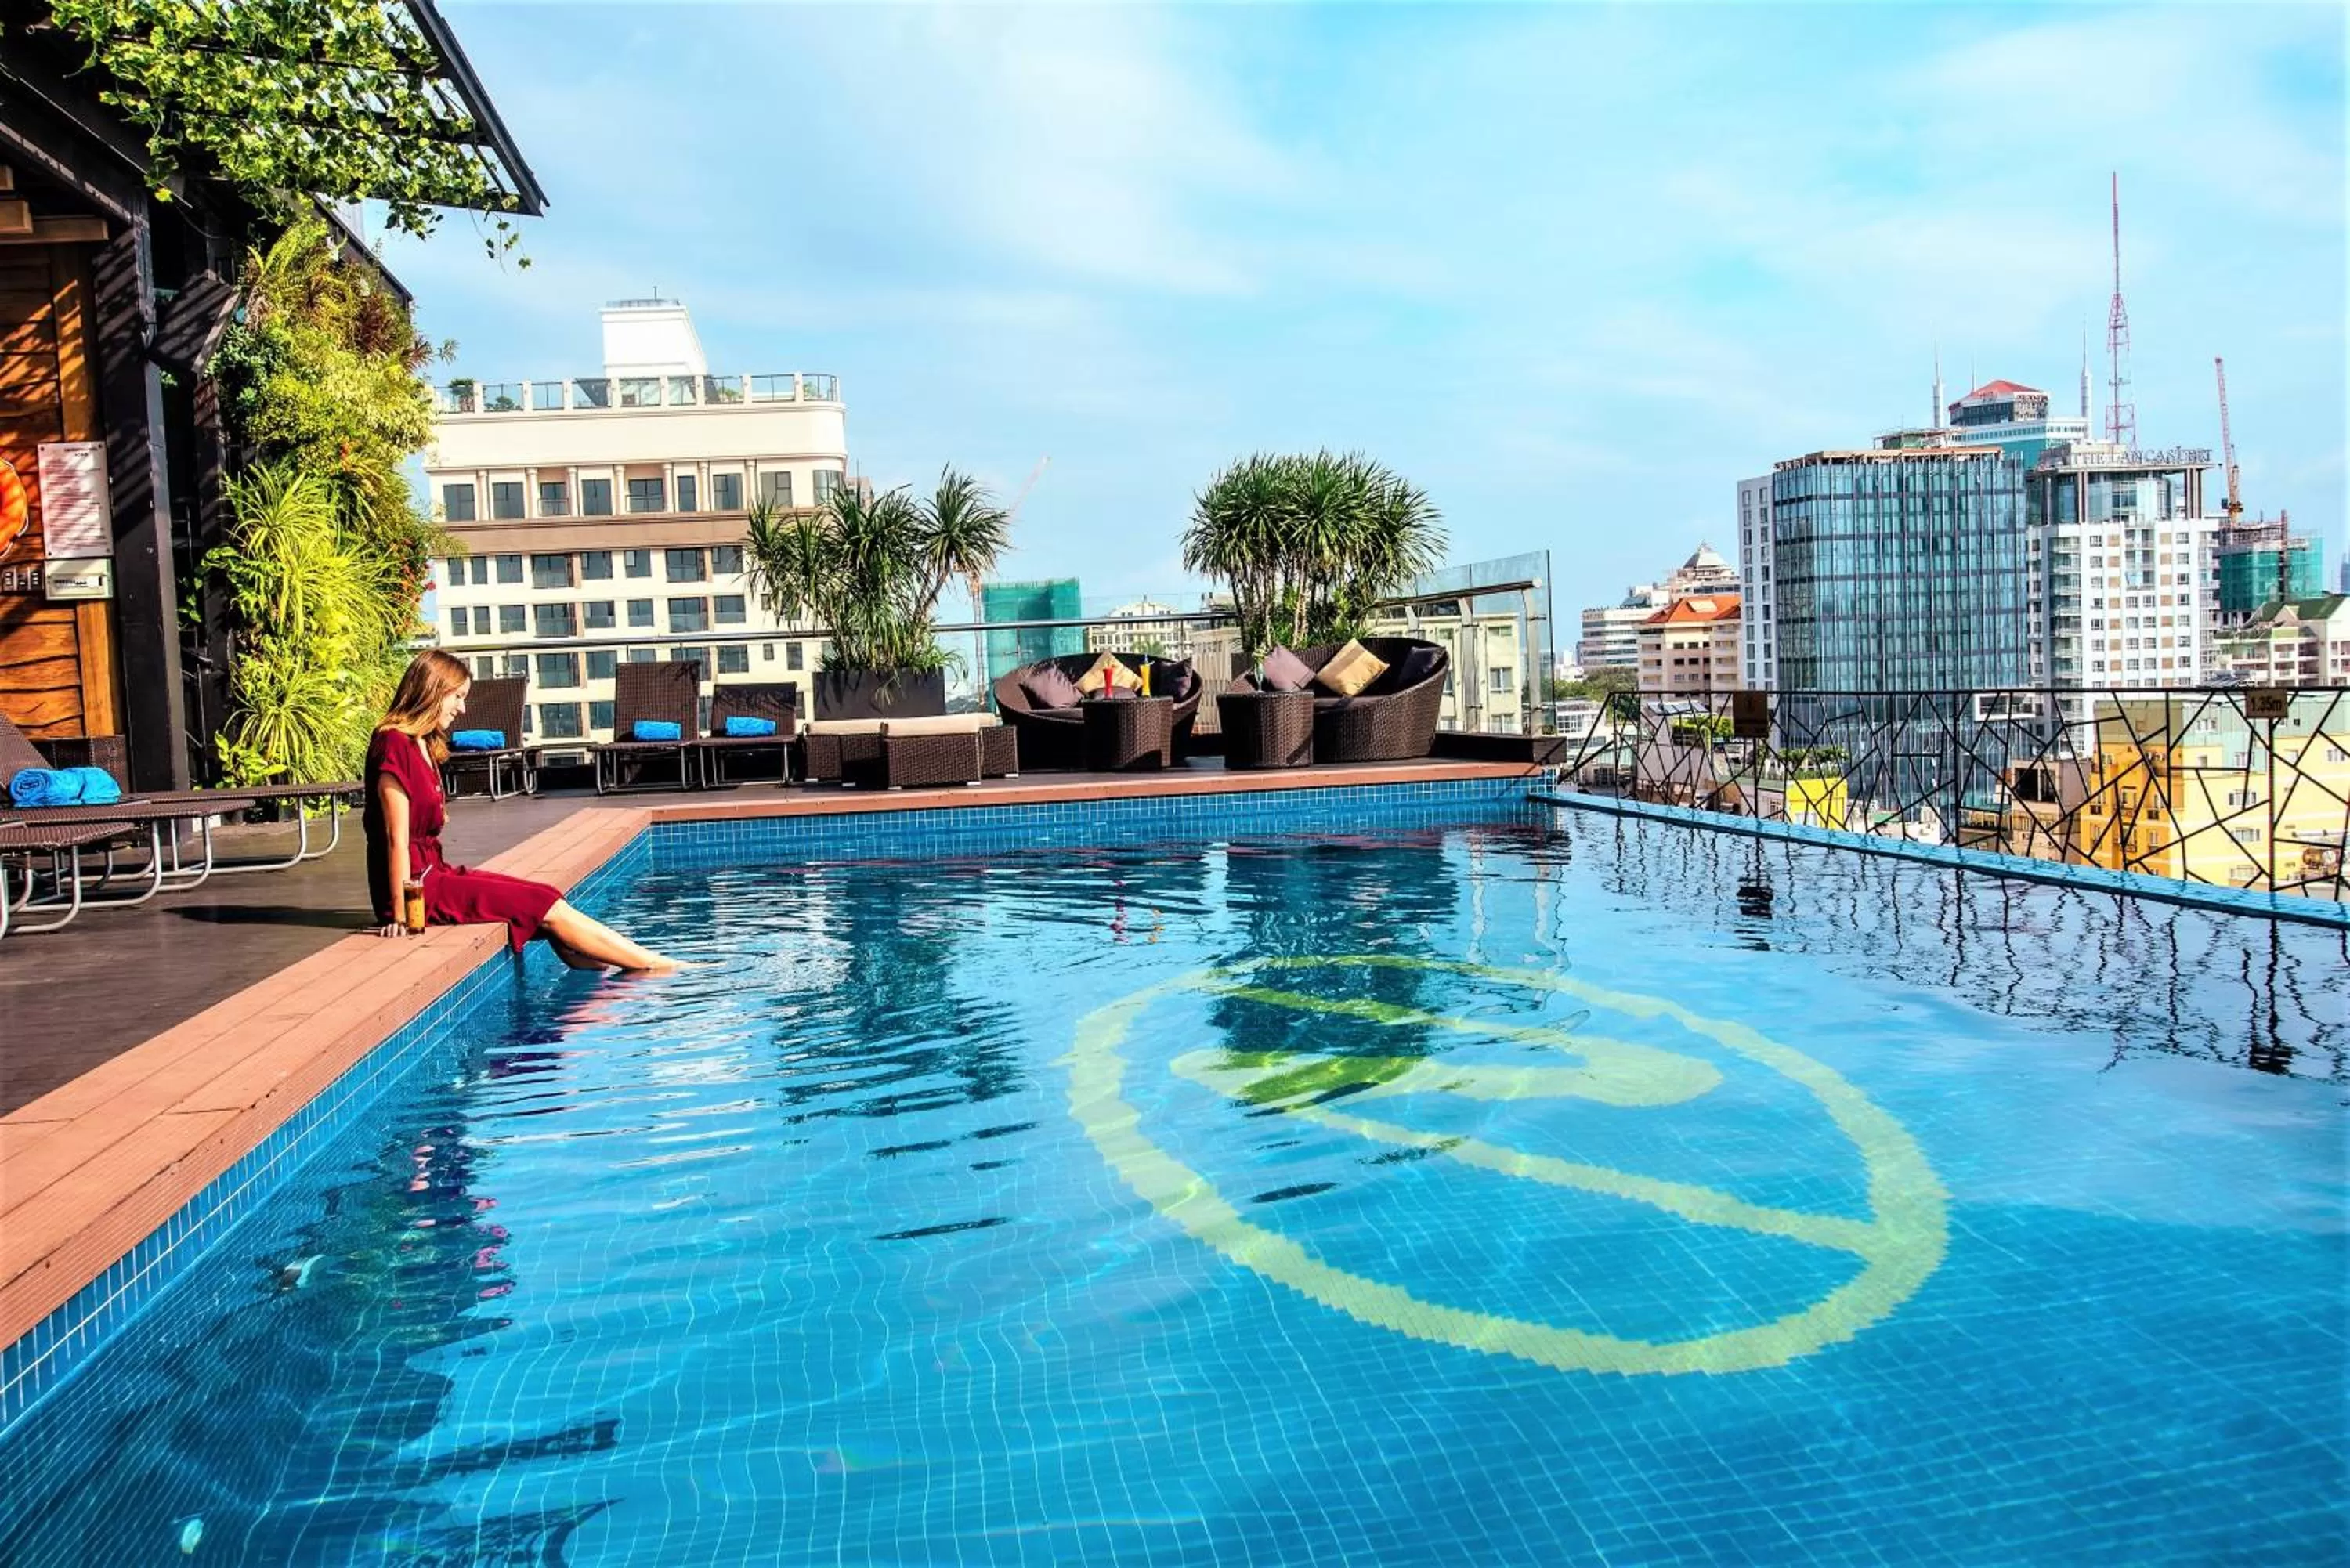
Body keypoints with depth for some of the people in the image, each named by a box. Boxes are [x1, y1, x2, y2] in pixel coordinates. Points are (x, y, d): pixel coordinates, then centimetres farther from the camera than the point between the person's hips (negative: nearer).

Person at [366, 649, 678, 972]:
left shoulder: (423, 746, 15)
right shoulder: (394, 746, -14)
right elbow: (397, 838, -18)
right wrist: (401, 915, -19)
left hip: (434, 873, 10)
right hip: (420, 887, -10)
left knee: (548, 901, -2)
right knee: (547, 909, -11)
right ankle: (658, 966, -8)